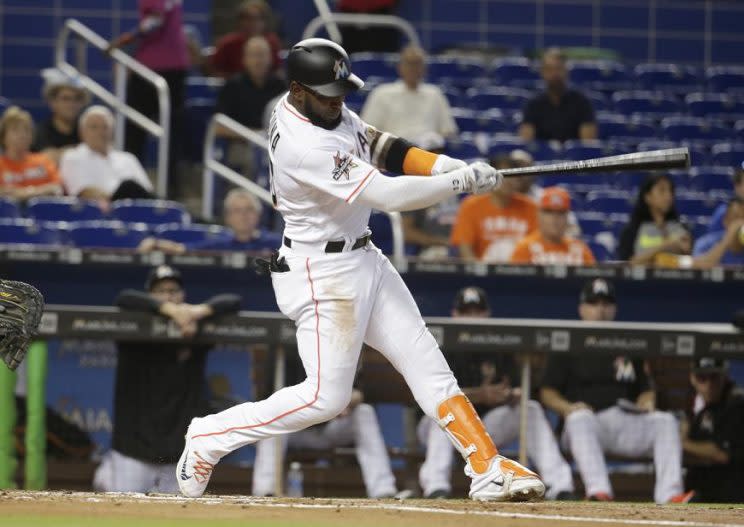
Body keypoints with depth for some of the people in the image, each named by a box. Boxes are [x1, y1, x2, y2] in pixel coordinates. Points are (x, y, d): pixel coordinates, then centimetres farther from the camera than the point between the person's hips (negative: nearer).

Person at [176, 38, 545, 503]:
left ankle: (488, 469, 5)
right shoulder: (305, 146, -28)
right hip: (323, 273, -10)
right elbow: (387, 194, -30)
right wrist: (462, 181, -22)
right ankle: (210, 437, 8)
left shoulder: (325, 111, 1)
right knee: (326, 396, -6)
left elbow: (385, 149, 6)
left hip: (362, 257, 10)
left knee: (425, 361, 5)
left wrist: (456, 167, -9)